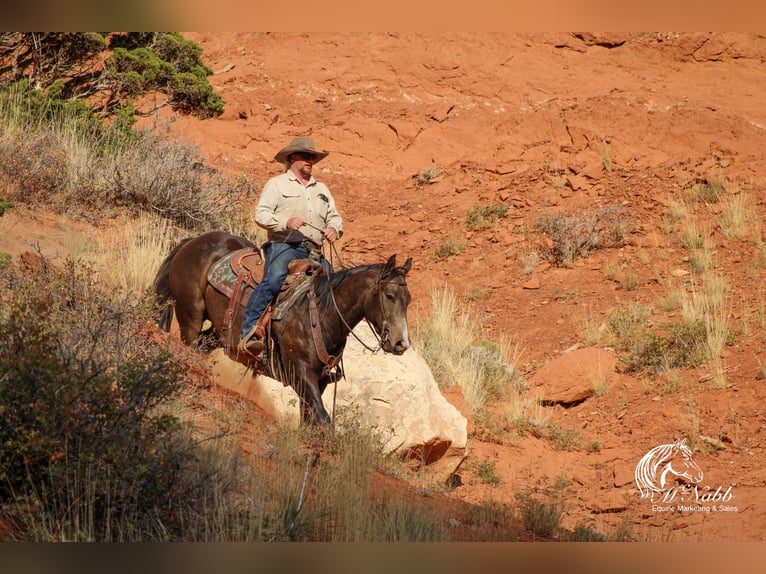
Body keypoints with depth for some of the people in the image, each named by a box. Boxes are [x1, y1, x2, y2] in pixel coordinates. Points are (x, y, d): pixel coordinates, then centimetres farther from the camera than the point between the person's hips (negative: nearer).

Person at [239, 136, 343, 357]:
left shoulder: (321, 189, 27)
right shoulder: (277, 184, 9)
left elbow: (334, 217, 23)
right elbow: (261, 214, -1)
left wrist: (334, 229, -2)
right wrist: (285, 222, -19)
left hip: (314, 254, 6)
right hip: (284, 247, -6)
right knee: (273, 281, -31)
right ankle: (248, 333, -35)